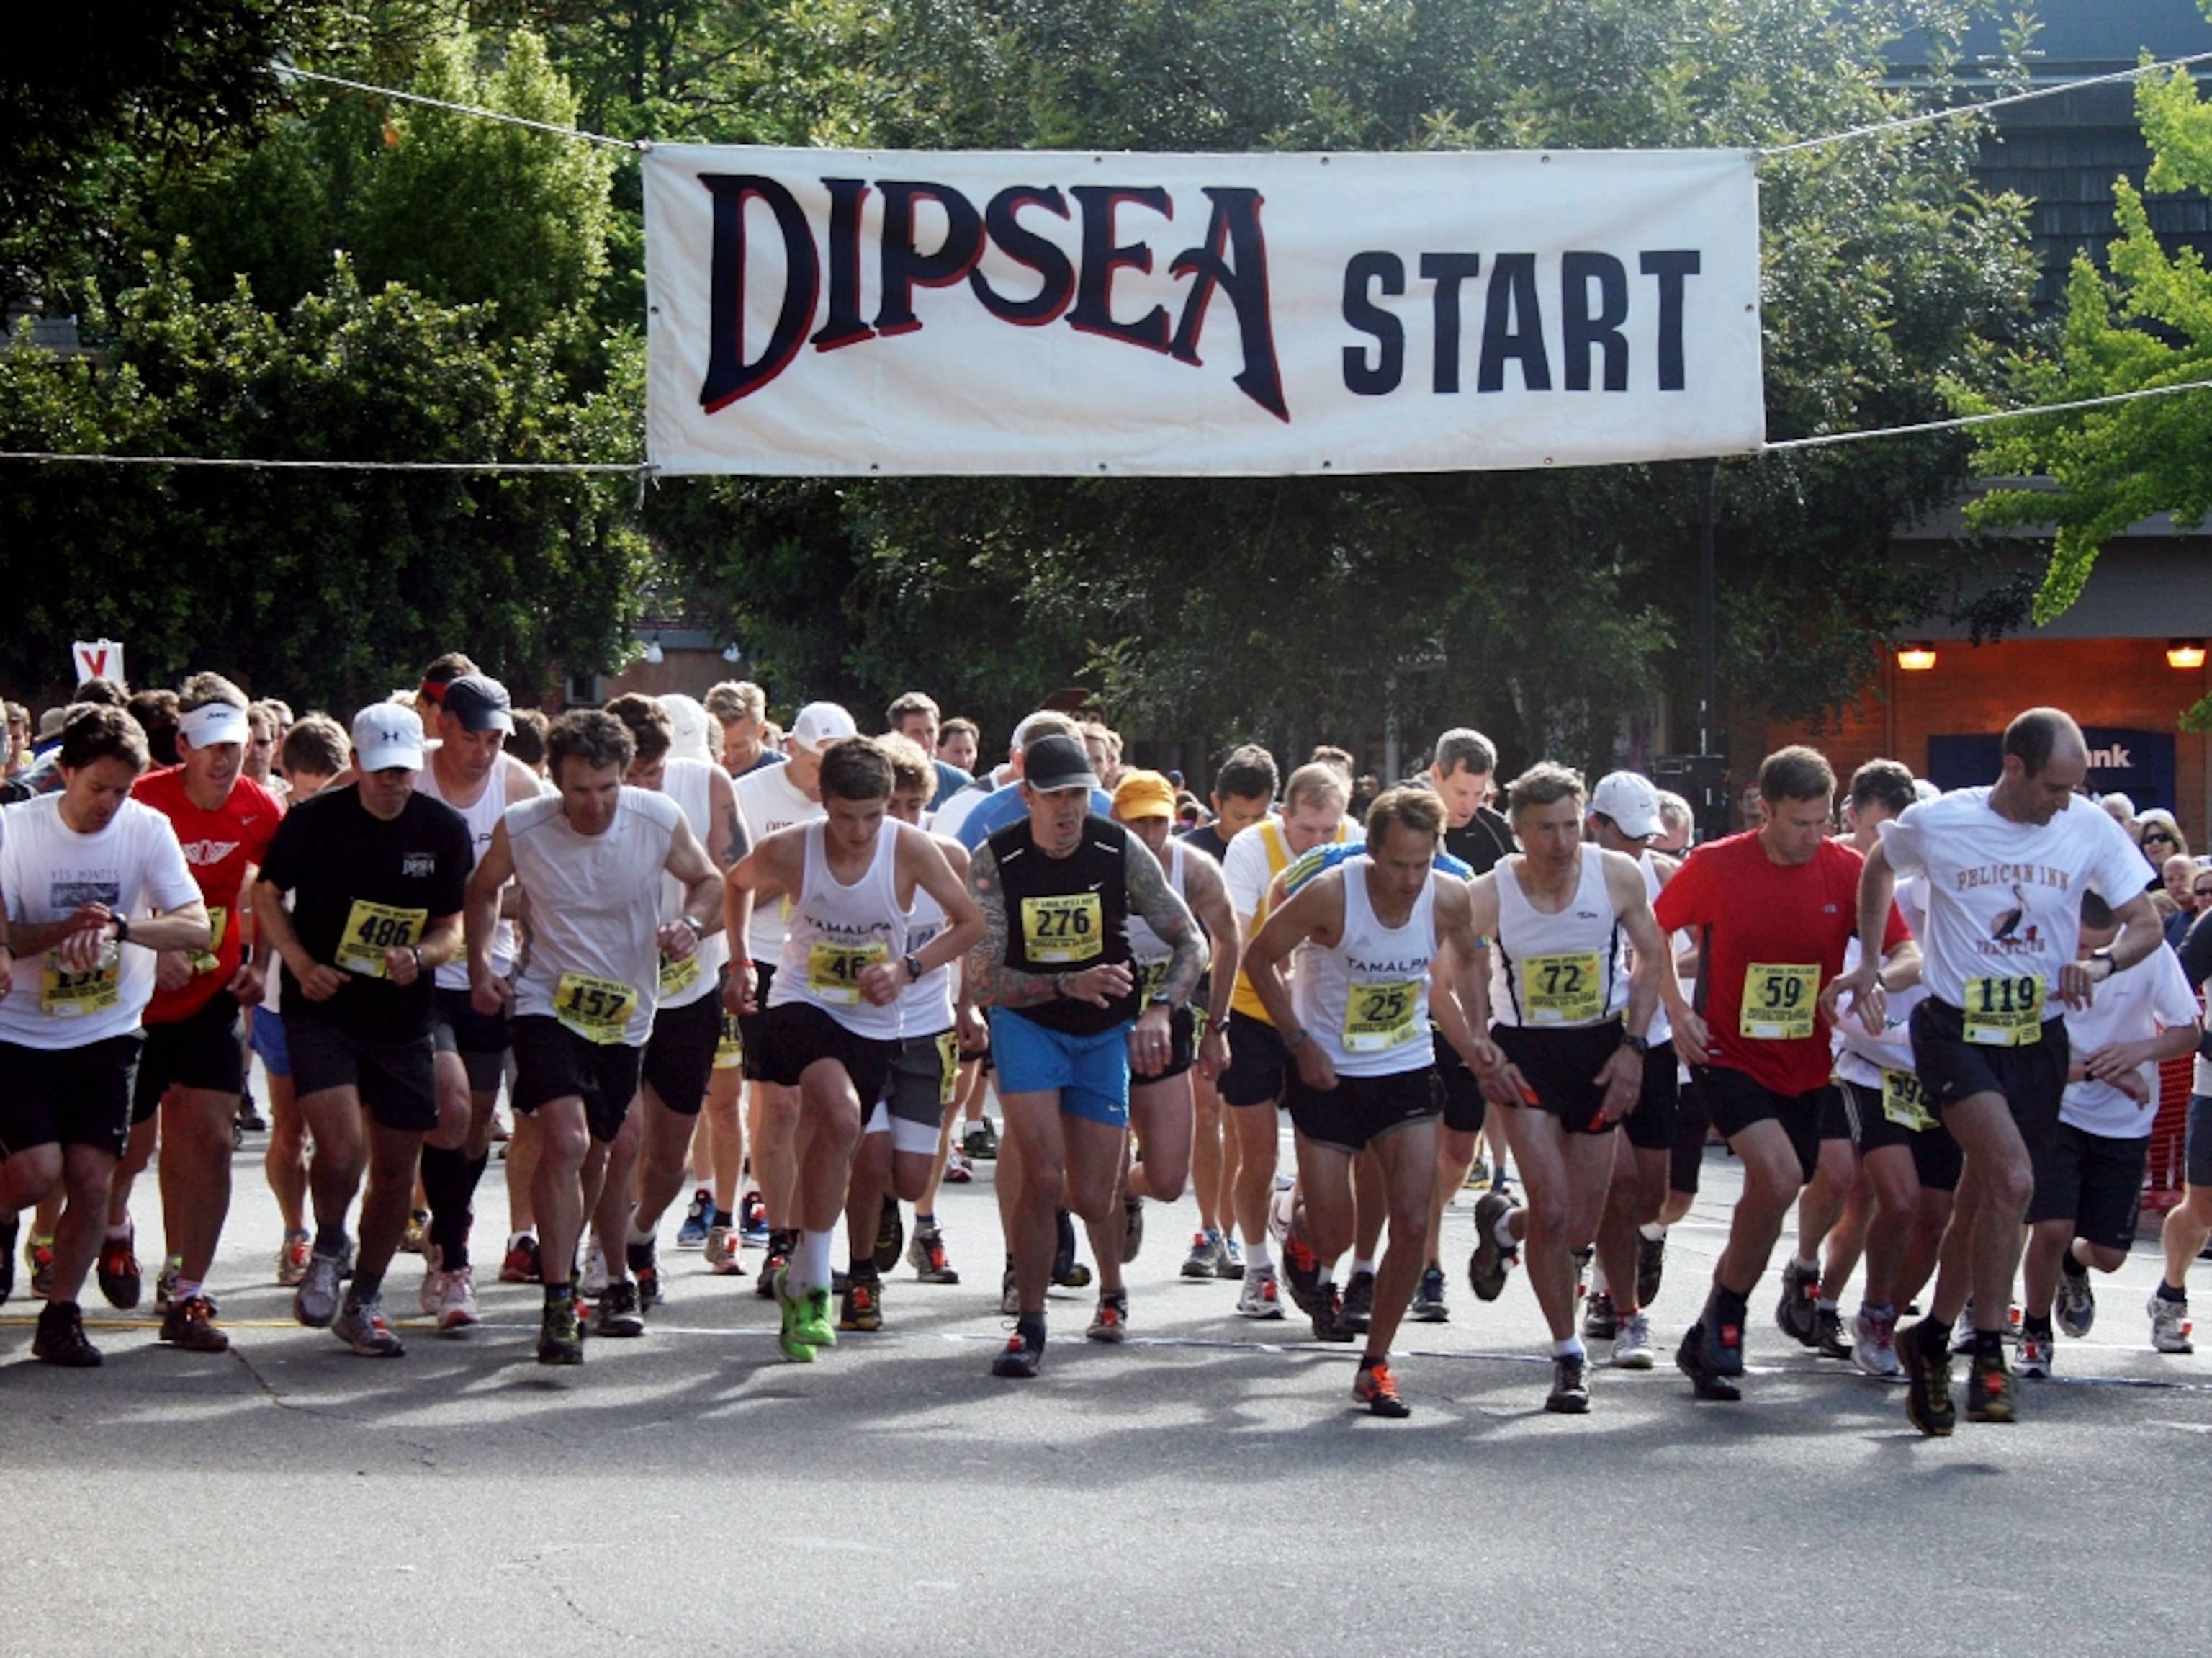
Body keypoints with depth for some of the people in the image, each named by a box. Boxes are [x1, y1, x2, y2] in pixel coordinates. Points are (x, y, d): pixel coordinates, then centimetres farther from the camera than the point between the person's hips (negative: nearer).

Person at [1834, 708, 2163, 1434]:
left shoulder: (2091, 833, -3)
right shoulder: (1935, 823, -7)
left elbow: (2147, 924, 1)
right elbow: (1878, 870, 14)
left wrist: (2102, 962, -18)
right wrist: (1869, 961, 9)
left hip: (2037, 1039, 3)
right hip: (1955, 1029, -3)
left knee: (1982, 1200, 10)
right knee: (2012, 1177, -23)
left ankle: (1931, 1340, 30)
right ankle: (1988, 1354, -14)